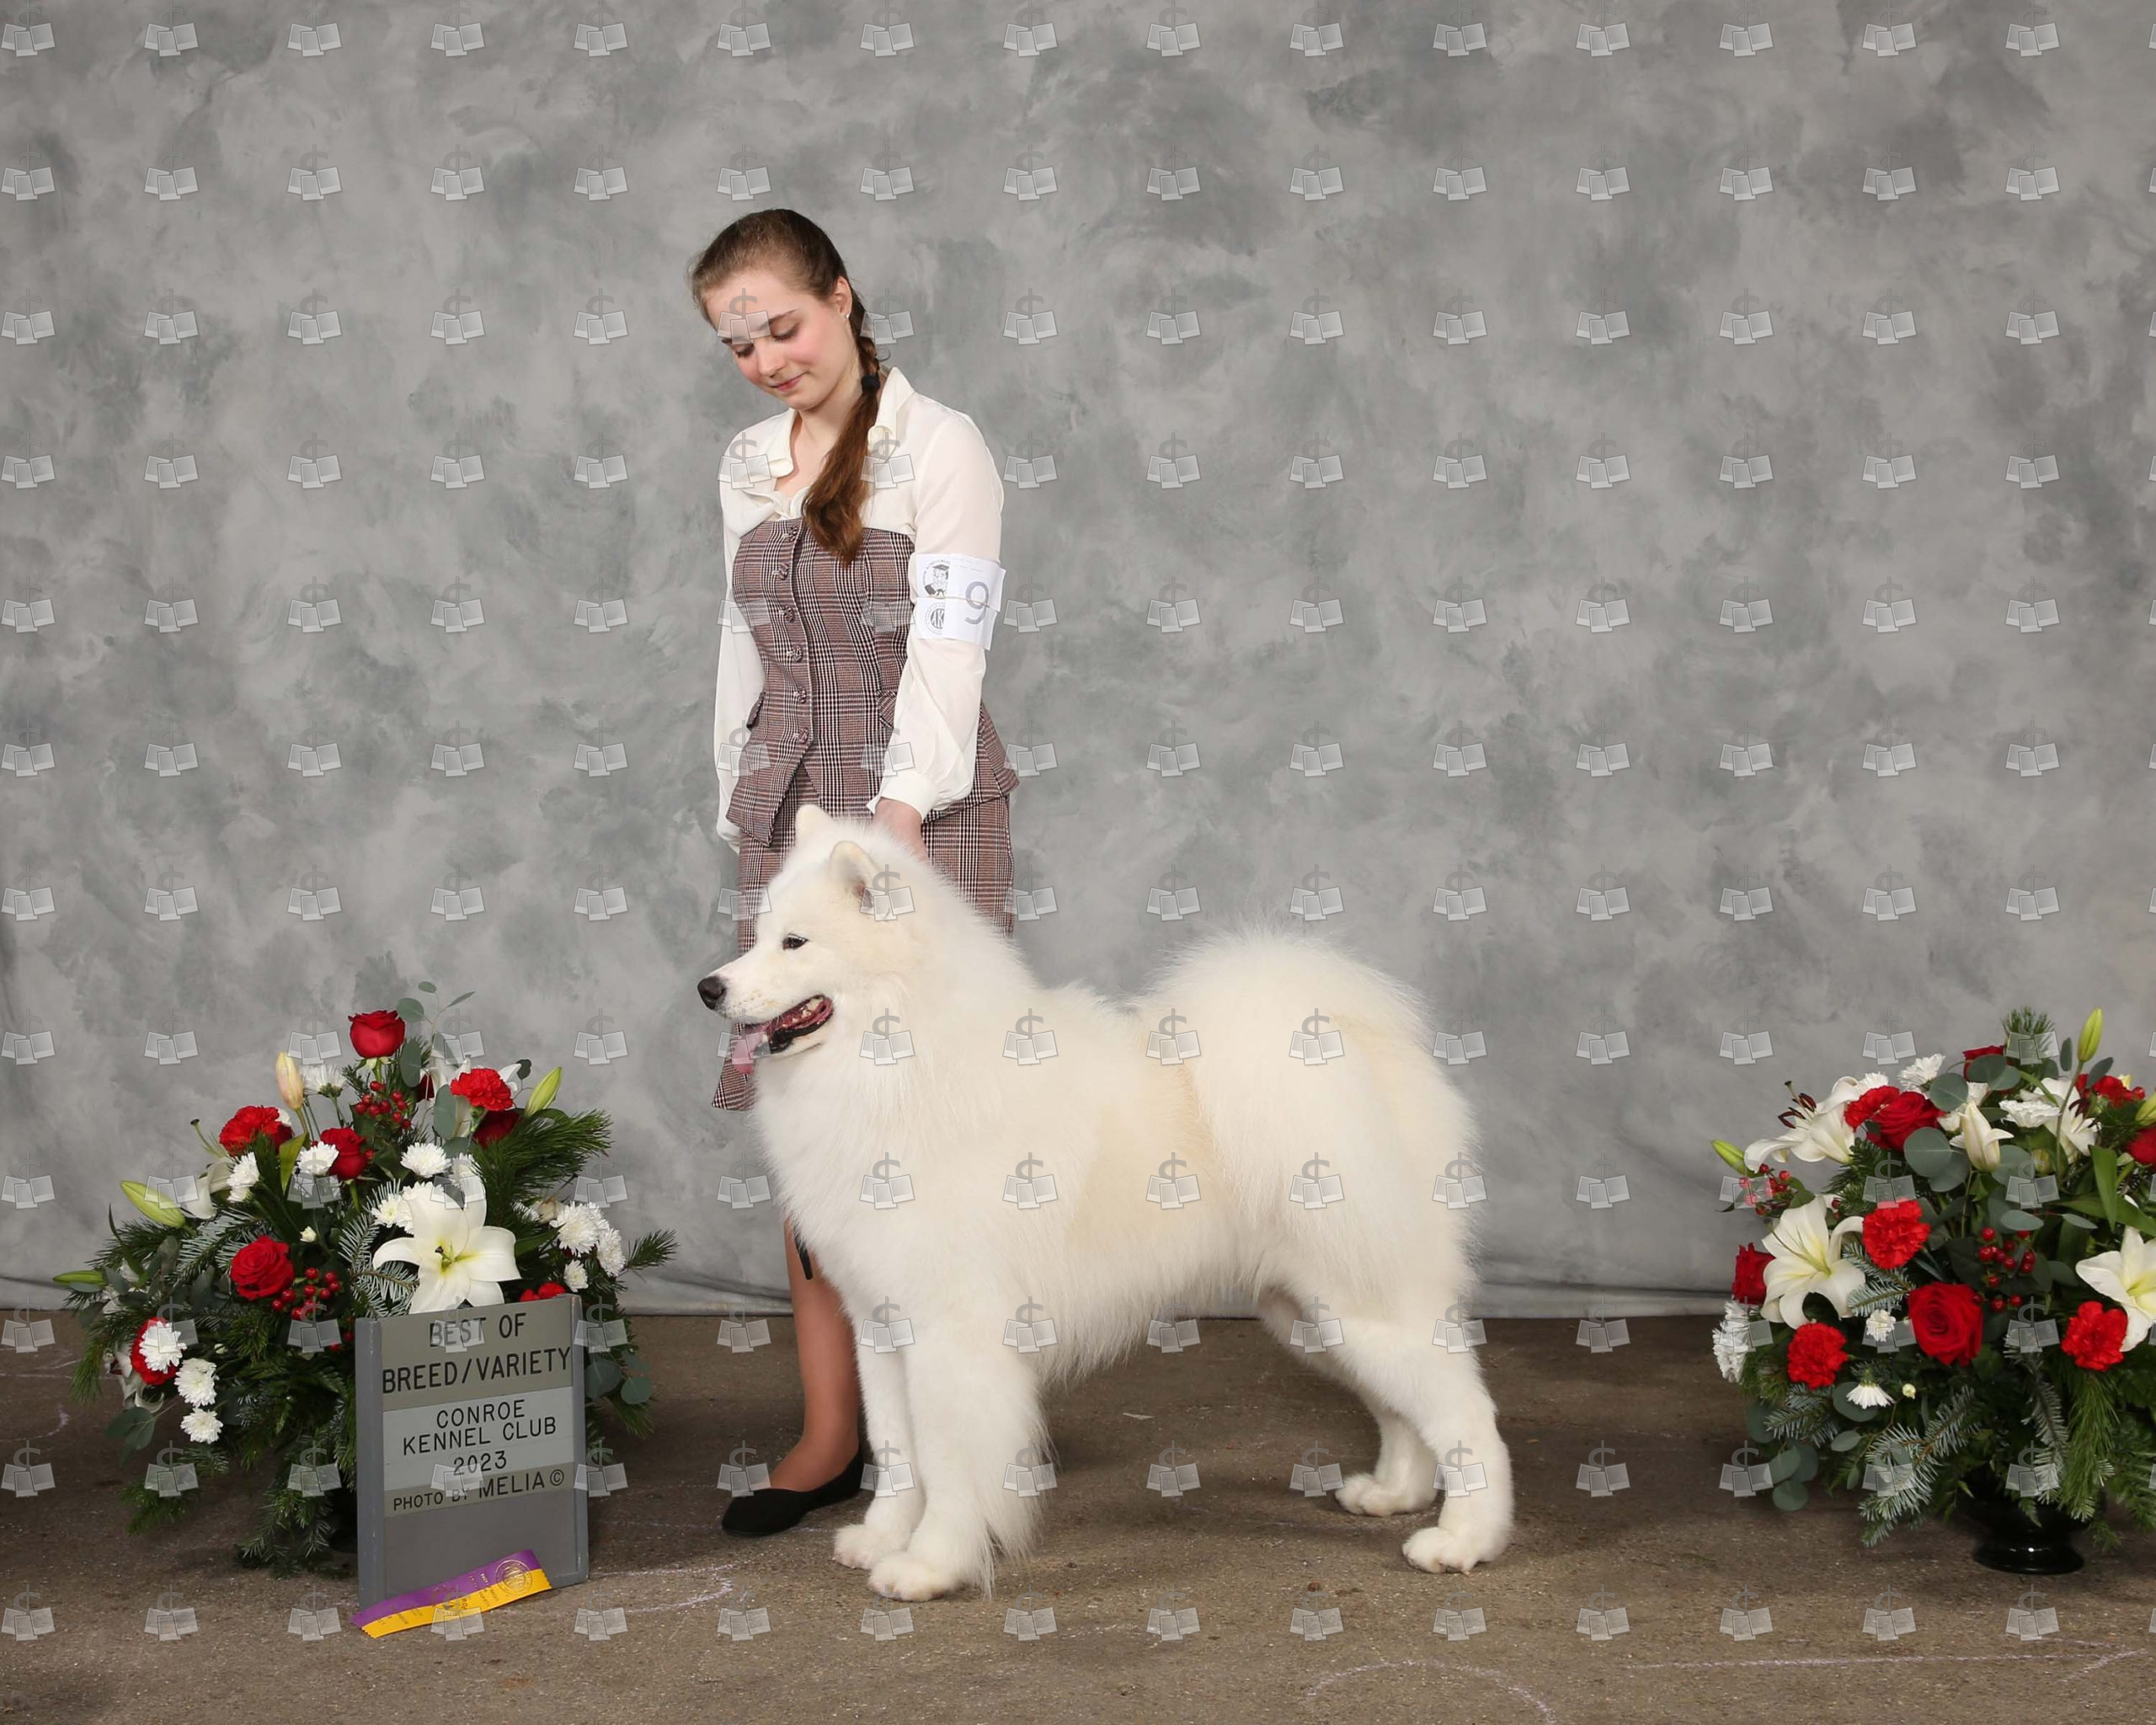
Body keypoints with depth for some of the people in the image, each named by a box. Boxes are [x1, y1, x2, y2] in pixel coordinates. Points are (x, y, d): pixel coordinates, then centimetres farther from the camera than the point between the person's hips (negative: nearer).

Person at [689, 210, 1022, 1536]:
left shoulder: (939, 447, -5)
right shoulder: (748, 466, 14)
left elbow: (947, 646, -14)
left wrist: (900, 813, -24)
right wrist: (740, 803, 15)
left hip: (921, 810, -6)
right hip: (792, 815, 6)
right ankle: (831, 1430, 11)